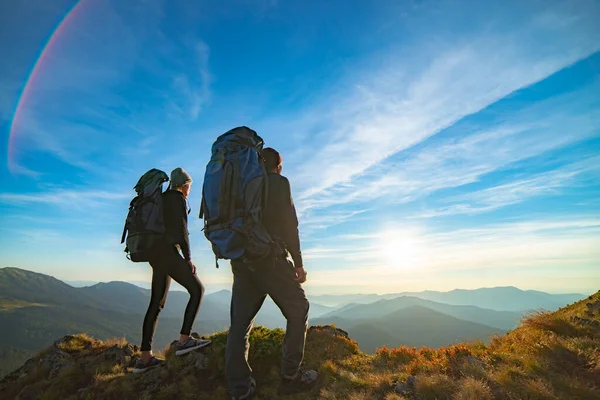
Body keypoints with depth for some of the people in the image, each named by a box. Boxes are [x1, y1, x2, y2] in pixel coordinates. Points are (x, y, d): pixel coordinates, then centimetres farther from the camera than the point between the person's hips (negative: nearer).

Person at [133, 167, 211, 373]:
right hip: (168, 252, -9)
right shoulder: (178, 198, -4)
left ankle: (145, 357, 11)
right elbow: (181, 229, -14)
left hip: (157, 254, 9)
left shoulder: (163, 199, 22)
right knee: (197, 290, -5)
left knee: (156, 304, 9)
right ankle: (184, 340, -10)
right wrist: (188, 258, -13)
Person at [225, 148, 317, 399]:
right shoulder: (279, 182, 0)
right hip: (270, 258, -6)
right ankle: (290, 376, 9)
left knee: (240, 323, 8)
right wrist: (298, 263, -5)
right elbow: (288, 224, -9)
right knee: (298, 309, 9)